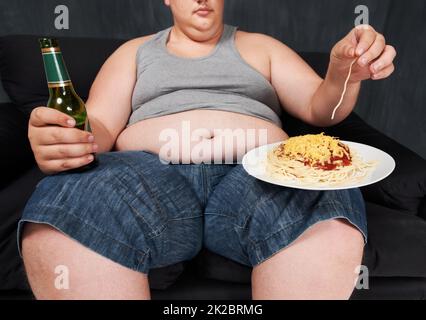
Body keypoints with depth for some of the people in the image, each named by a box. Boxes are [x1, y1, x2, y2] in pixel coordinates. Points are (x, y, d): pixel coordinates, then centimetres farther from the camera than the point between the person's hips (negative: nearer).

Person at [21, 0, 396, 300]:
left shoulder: (259, 47, 26)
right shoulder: (135, 52, 25)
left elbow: (320, 109, 18)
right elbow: (100, 129, 12)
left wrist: (344, 74, -5)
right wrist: (64, 143, -13)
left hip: (256, 173, 1)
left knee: (331, 225, -34)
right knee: (58, 224, -32)